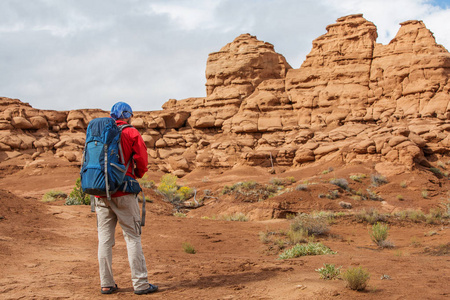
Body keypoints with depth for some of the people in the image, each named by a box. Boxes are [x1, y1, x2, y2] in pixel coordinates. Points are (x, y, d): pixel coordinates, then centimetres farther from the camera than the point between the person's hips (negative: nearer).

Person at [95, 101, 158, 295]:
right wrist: (137, 174, 17)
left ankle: (106, 284, 11)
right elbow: (142, 162, -3)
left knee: (105, 238, 8)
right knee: (132, 237, 0)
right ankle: (140, 283, 1)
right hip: (123, 192, -4)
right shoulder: (131, 133, -1)